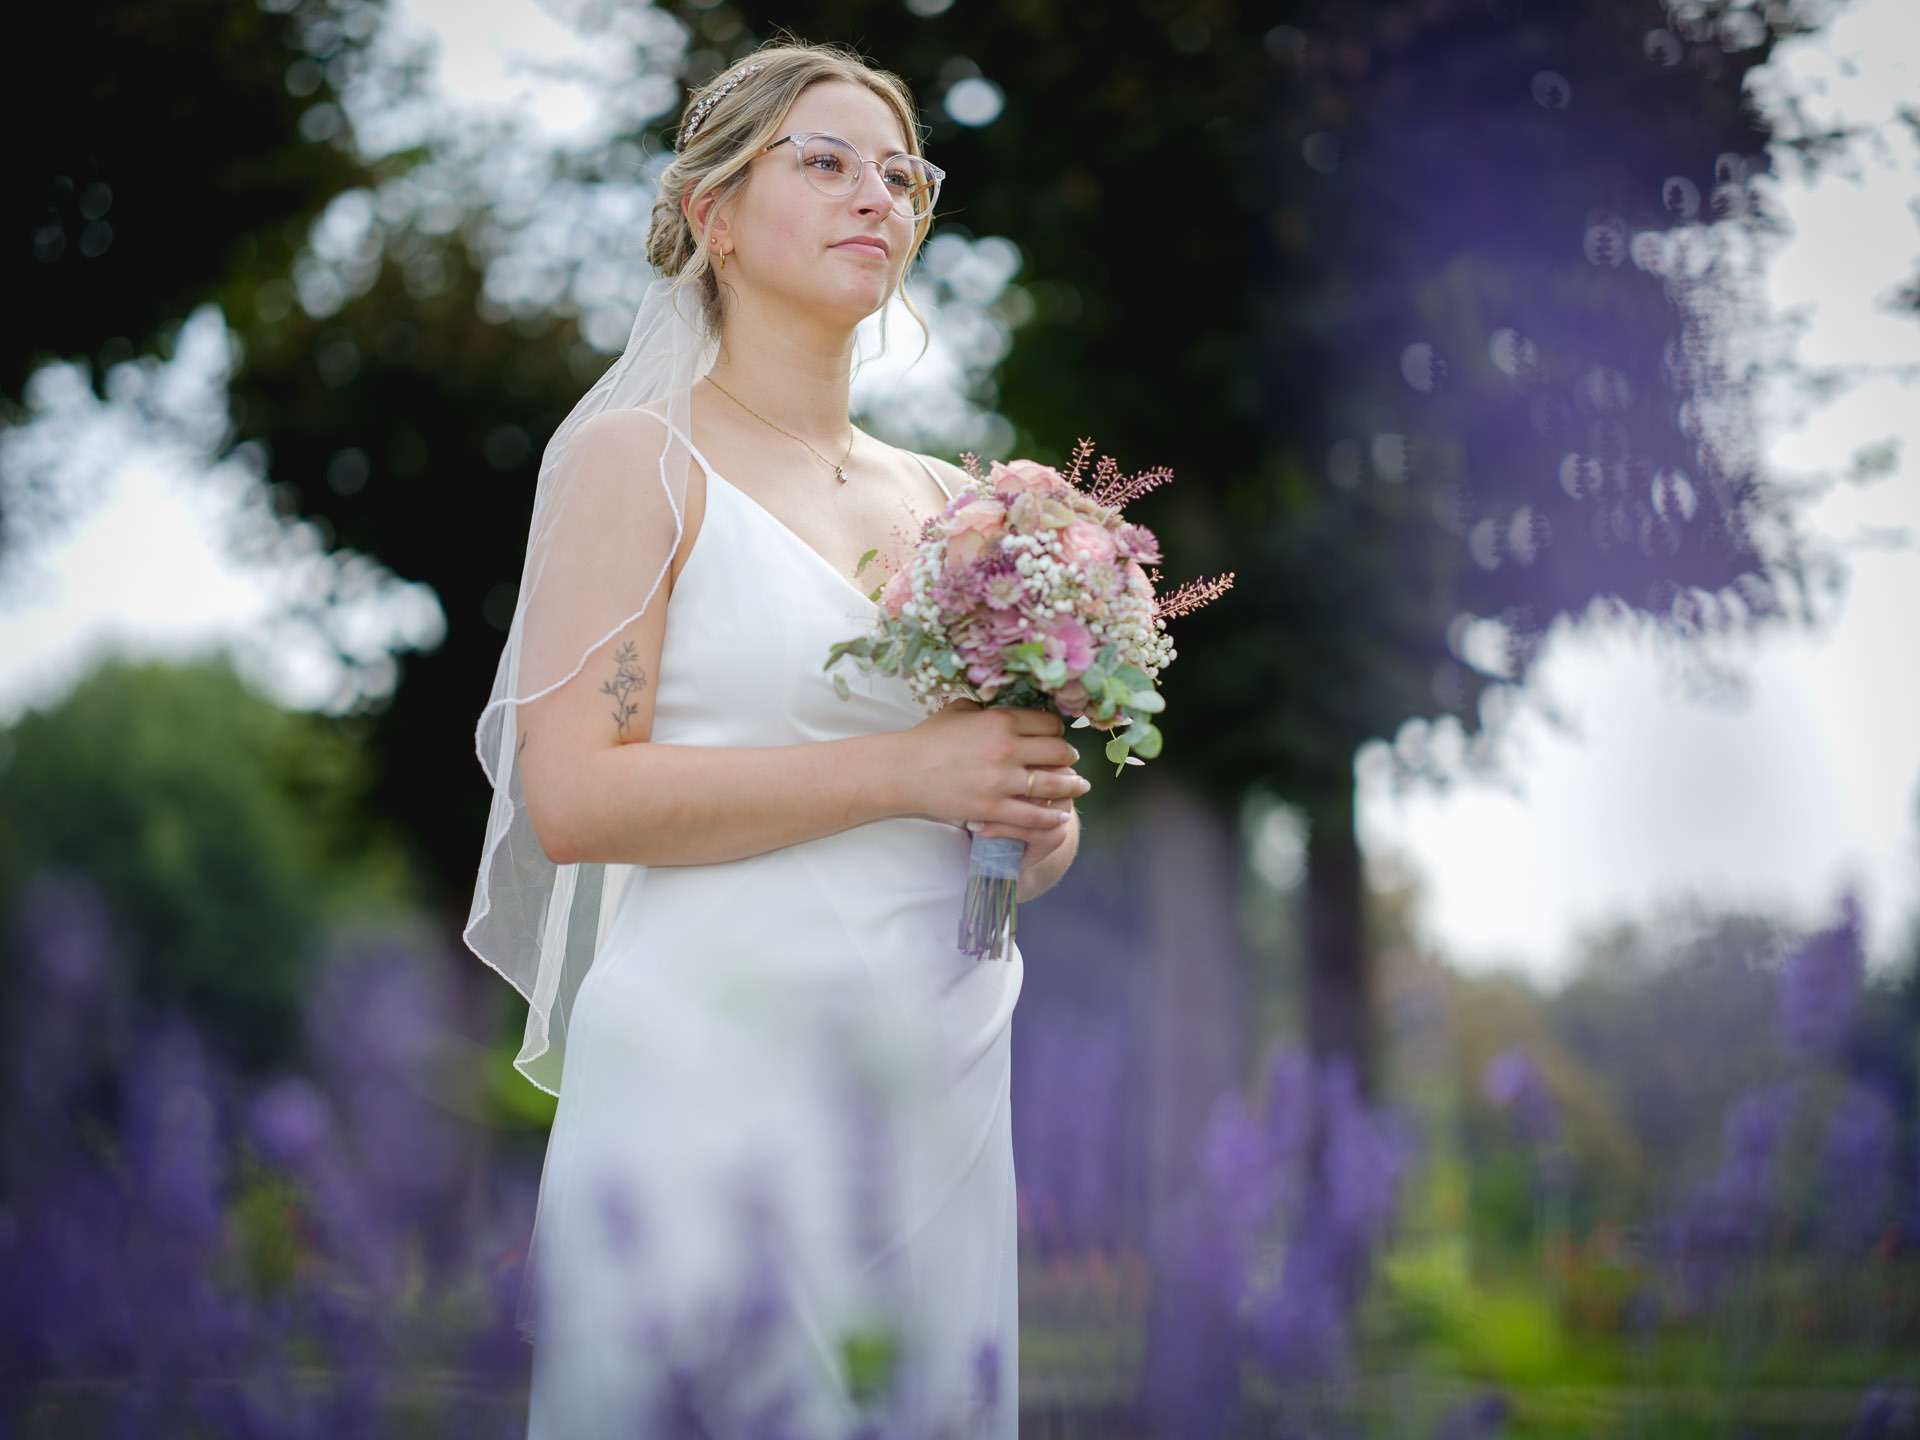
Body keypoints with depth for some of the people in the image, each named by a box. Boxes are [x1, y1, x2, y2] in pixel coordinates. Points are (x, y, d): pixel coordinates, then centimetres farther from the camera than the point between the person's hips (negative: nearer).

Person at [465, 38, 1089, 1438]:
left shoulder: (944, 498, 15)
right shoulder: (639, 460, -2)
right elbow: (572, 795, -13)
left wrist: (1036, 814, 0)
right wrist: (903, 771, -16)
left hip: (943, 1071, 6)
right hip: (720, 1072, -5)